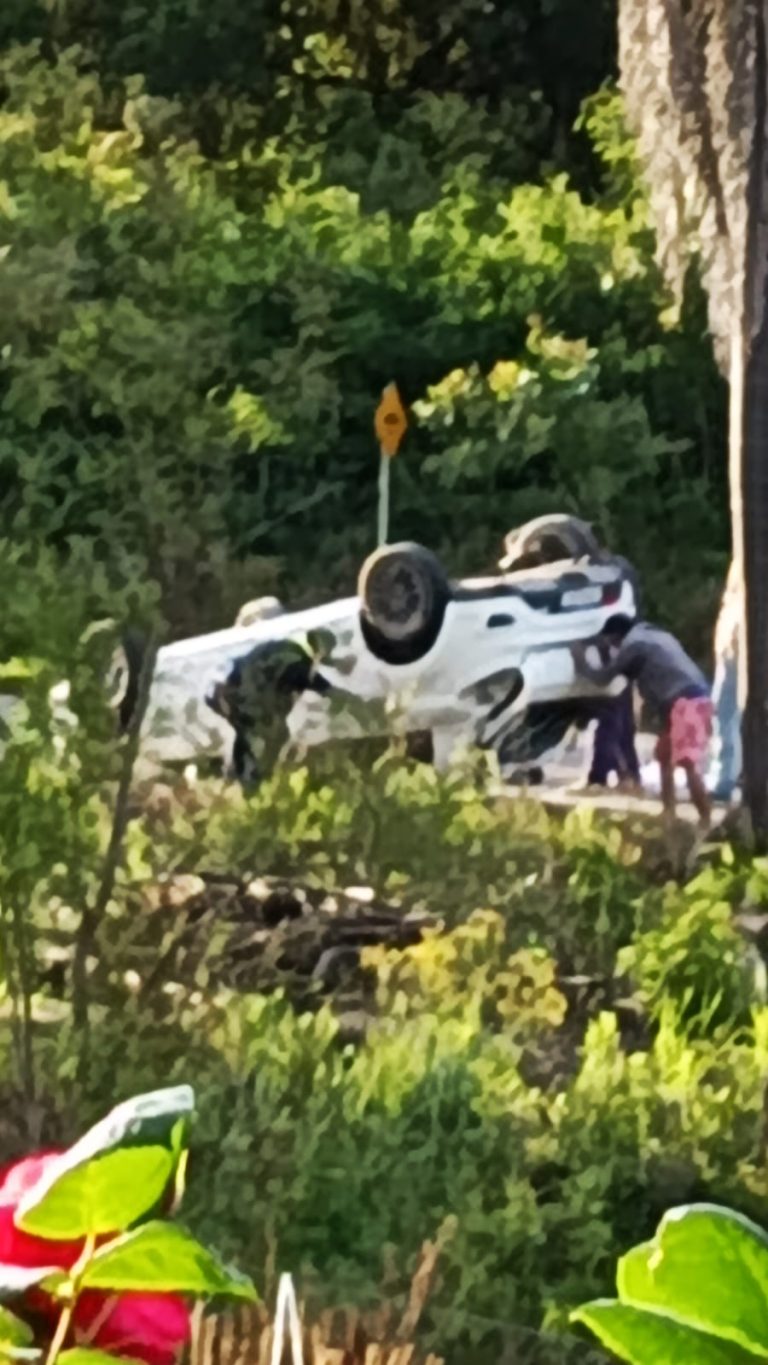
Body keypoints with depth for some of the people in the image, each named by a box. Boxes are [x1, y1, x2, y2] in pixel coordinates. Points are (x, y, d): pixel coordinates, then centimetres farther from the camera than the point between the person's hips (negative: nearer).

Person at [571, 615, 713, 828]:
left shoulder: (633, 645, -2)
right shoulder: (651, 636, 26)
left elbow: (603, 677, 5)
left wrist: (581, 661, 21)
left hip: (685, 701, -10)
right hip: (689, 698, 10)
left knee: (690, 765, -18)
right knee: (665, 757, 21)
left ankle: (706, 824, -24)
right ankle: (669, 815, 23)